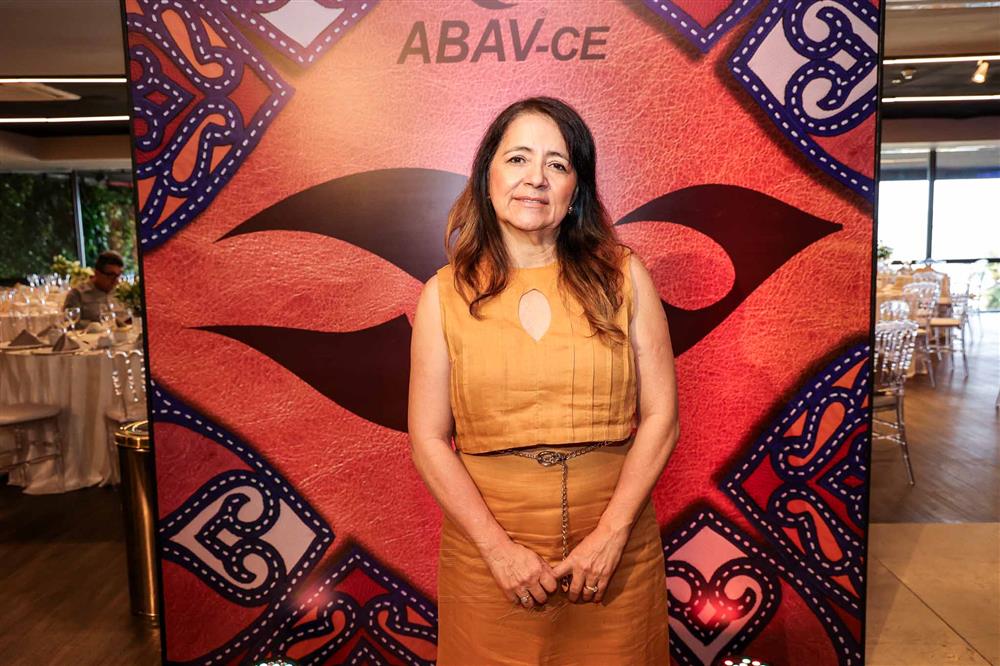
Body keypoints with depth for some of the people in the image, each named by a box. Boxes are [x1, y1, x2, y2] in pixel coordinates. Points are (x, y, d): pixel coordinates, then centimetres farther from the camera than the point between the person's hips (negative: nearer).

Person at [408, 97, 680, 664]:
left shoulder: (623, 277, -3)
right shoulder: (446, 295, -3)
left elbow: (661, 416, -3)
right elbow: (429, 440, -4)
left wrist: (609, 534, -10)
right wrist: (499, 548, -11)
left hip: (614, 544, 1)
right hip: (487, 544, 0)